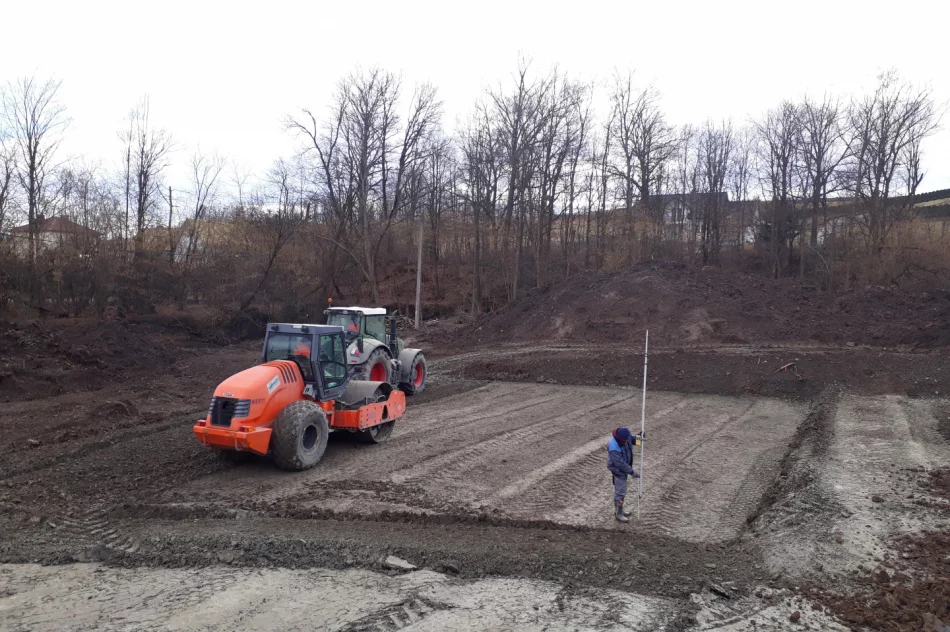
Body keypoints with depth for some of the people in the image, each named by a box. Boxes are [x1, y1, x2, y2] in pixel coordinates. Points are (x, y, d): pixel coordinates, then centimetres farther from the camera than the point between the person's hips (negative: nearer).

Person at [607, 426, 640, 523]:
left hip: (625, 466, 8)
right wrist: (632, 472, -22)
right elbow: (620, 464, -30)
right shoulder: (614, 448, -36)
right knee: (620, 492, 1)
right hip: (618, 469, -8)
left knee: (620, 489, 22)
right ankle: (618, 514, 17)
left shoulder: (626, 435, -15)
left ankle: (618, 509, 39)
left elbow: (631, 439, 8)